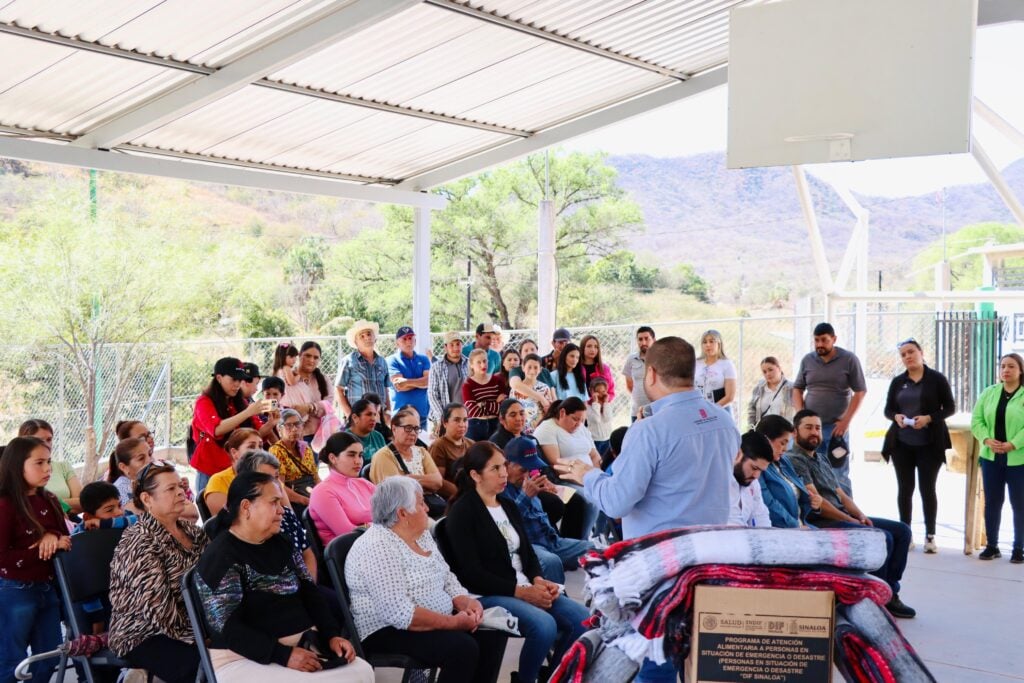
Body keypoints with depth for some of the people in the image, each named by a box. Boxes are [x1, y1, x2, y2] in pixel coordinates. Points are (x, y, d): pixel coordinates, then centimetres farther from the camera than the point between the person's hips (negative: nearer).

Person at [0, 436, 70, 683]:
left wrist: (54, 537, -13)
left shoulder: (49, 501, 6)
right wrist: (46, 549, -20)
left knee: (48, 659, 14)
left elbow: (66, 540, 10)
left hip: (47, 588, 7)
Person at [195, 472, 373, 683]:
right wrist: (283, 655, -24)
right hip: (245, 660, -7)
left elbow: (309, 593, 15)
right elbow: (227, 628, -17)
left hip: (303, 647, 7)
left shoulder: (282, 544, 13)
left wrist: (332, 635, -2)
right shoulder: (220, 556, -10)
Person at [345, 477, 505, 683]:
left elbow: (447, 579, 12)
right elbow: (400, 614, -27)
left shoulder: (421, 535, 9)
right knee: (463, 648, -26)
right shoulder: (378, 548, -21)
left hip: (435, 623, 9)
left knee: (490, 634, -9)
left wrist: (465, 602, -9)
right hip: (390, 632, -9)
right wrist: (454, 623, -23)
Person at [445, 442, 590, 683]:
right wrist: (520, 591, -18)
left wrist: (538, 580, -6)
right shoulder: (462, 511, -8)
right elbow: (471, 574, -15)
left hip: (525, 588, 8)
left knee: (580, 618, -11)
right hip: (487, 594, -7)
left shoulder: (508, 505, 17)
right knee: (544, 625, -30)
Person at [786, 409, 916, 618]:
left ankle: (889, 593, 0)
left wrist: (860, 516, 1)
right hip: (820, 523, -10)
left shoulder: (822, 459, 22)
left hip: (843, 517, 10)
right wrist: (851, 521, -15)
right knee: (883, 538, -23)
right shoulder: (794, 460, -9)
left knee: (901, 531, 1)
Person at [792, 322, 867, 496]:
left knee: (840, 476, -1)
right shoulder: (807, 360, 8)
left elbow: (860, 392, -2)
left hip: (836, 426, -3)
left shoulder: (849, 360, -1)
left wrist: (846, 420, -9)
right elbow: (797, 389, 15)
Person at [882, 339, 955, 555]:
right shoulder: (897, 381, 7)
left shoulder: (937, 378, -2)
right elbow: (888, 409, 10)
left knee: (927, 489, 0)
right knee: (904, 489, 7)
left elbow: (950, 407, -3)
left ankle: (930, 536, 8)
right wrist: (896, 417, -12)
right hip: (902, 444, 3)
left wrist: (929, 418, -18)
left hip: (929, 444, -3)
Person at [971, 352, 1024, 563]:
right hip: (991, 457, 4)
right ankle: (992, 546, 17)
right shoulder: (989, 393, 9)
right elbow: (976, 420, 5)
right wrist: (987, 440, -11)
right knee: (992, 502, 8)